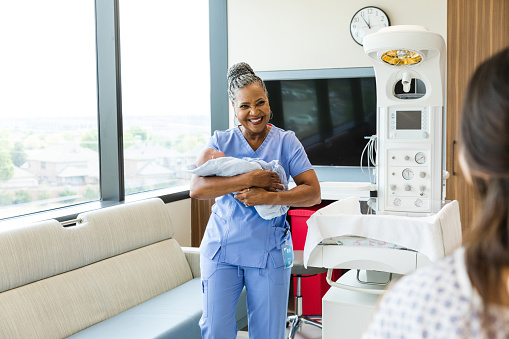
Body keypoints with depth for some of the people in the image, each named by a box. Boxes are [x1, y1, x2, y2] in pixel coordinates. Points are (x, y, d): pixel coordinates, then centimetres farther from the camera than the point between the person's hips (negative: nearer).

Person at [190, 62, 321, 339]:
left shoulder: (286, 142, 1)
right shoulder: (221, 141, 2)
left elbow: (313, 193, -6)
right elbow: (196, 189, -12)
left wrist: (269, 197, -21)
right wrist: (249, 179, -21)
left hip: (268, 253, 0)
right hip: (221, 250, 1)